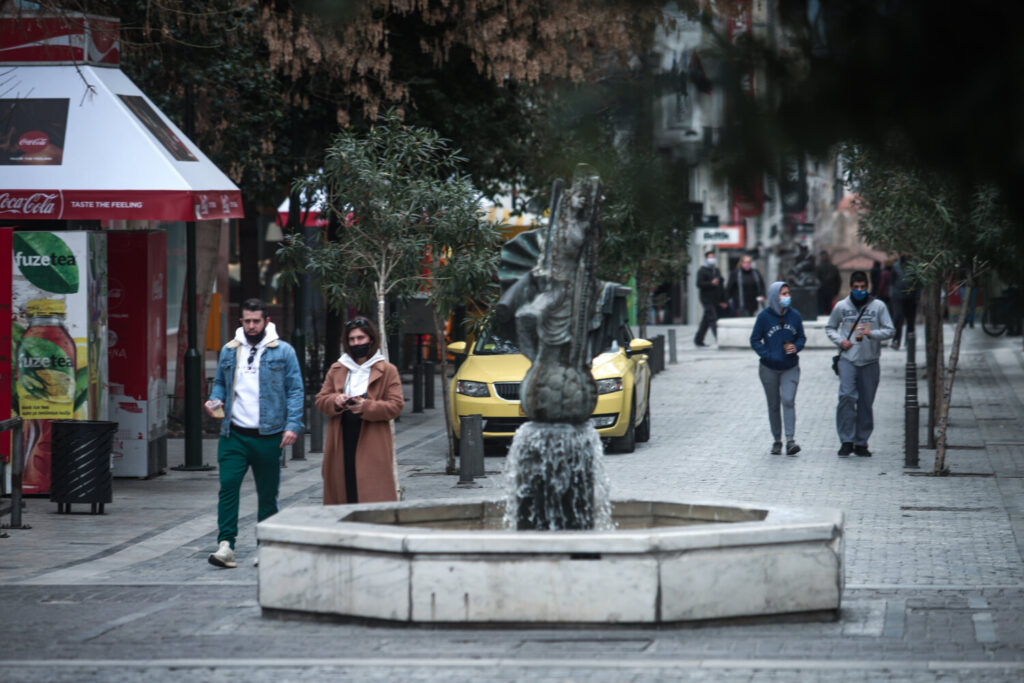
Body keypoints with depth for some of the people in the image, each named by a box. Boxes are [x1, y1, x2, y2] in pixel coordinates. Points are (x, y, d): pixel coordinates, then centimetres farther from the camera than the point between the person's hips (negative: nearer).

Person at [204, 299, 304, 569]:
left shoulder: (283, 352, 3)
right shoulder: (229, 351, 12)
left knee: (268, 493, 7)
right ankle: (226, 545, -15)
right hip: (234, 434, 2)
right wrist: (215, 401, -1)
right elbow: (220, 383, 22)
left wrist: (293, 425, -10)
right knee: (228, 486, -13)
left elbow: (295, 390, 1)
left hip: (268, 436, -1)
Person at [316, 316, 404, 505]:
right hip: (342, 446, 3)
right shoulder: (336, 370, 16)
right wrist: (335, 401, -9)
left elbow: (396, 405, -2)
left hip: (372, 446, -3)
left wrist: (366, 407, -17)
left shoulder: (387, 371, 5)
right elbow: (320, 400, 14)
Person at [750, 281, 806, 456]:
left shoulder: (795, 315, 1)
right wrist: (767, 354, -16)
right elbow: (755, 340, -1)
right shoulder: (764, 316, -6)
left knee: (788, 401, -16)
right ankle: (777, 441, 19)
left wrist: (796, 347, -10)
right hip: (769, 368, 0)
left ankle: (790, 440, -19)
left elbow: (802, 337, 12)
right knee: (773, 405, 9)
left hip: (790, 368, 0)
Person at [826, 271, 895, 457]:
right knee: (847, 396, -17)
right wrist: (840, 341, -2)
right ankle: (846, 440, -12)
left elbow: (890, 330, 3)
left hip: (870, 361, 1)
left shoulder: (878, 306, 3)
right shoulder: (841, 306, 6)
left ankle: (861, 442, 14)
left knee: (866, 403, 4)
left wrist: (871, 334, -15)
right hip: (847, 359, -1)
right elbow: (830, 327, 18)